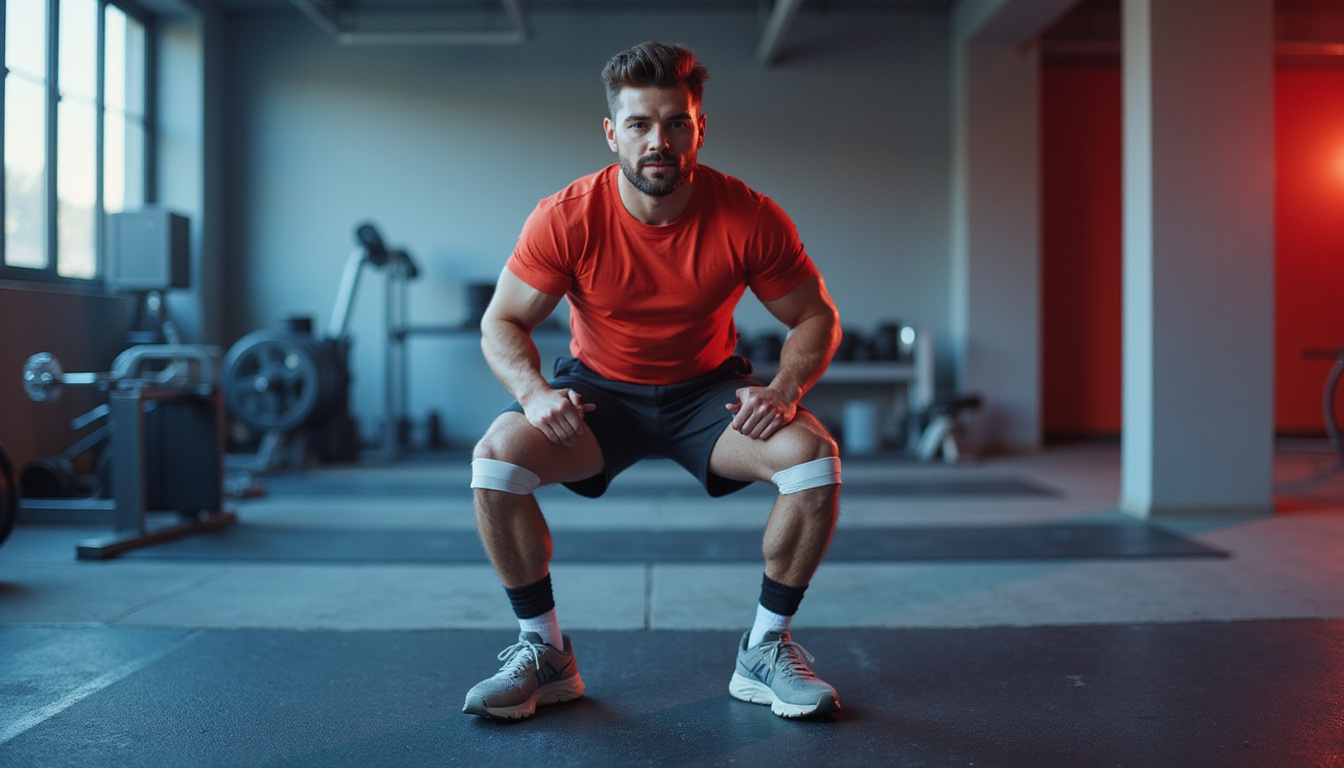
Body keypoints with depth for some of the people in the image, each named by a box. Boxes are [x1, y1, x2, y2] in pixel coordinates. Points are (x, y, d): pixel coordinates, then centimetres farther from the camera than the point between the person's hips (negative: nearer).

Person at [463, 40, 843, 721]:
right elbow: (502, 322, -10)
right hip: (599, 389, 0)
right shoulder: (565, 219, -19)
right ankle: (544, 652, -6)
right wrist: (532, 391, -30)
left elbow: (816, 318, -7)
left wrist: (785, 390, -26)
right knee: (495, 458, -26)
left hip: (709, 390, 0)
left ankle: (765, 651, -5)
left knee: (814, 458, -26)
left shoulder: (750, 218, -18)